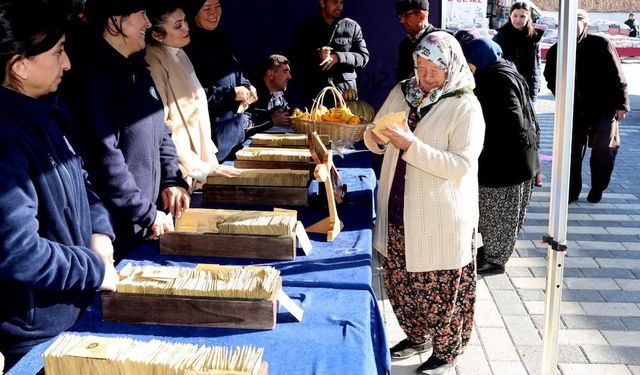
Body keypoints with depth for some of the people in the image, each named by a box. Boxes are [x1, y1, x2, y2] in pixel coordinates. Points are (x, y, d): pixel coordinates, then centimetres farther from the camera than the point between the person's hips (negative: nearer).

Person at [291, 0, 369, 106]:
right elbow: (297, 59, 5)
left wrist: (338, 57, -12)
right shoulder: (306, 28, 8)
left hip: (346, 89, 0)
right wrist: (317, 55, -14)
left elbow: (363, 57, 4)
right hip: (316, 90, 0)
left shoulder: (352, 26, 7)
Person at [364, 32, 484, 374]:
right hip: (399, 211, 6)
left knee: (440, 287, 7)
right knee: (400, 281, 17)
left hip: (440, 219, -5)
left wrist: (411, 145, -27)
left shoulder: (465, 107, -12)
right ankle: (416, 336, 40)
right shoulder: (401, 93, 4)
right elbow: (373, 138, 10)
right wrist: (375, 137, -14)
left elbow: (461, 165, -20)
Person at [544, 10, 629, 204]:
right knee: (571, 151, 4)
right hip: (574, 110, 3)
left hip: (604, 107, -2)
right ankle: (572, 190, 18)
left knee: (604, 149, -1)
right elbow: (551, 78, 12)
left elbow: (617, 76, -7)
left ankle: (597, 189, 19)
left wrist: (621, 103, -9)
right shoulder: (555, 51, -1)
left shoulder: (601, 45, -10)